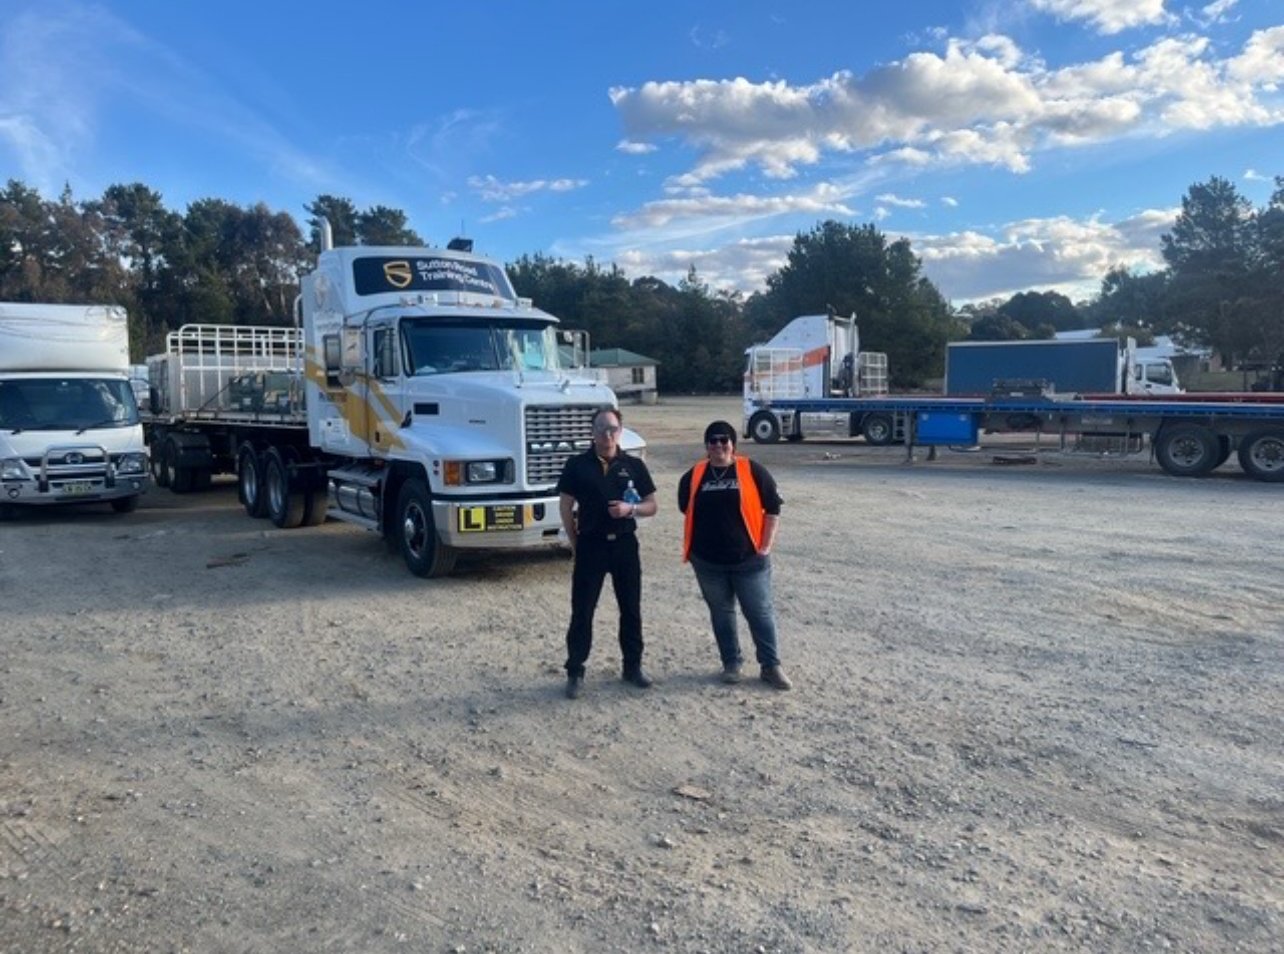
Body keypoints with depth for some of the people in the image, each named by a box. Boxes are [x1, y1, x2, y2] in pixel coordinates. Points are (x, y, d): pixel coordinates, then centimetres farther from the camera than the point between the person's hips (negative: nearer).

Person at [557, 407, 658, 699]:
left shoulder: (634, 465, 2)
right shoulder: (577, 465, -2)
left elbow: (652, 505, 6)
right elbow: (566, 506, 3)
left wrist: (630, 509, -14)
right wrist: (574, 543, 1)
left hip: (625, 544, 2)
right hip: (590, 544, -2)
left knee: (631, 608, 10)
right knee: (582, 611, 1)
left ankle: (633, 667, 25)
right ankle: (575, 672, 11)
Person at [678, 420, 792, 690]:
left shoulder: (752, 471, -6)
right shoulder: (694, 476, 2)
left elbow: (773, 509, -2)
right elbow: (686, 511, 14)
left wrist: (765, 547, -5)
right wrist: (694, 547, 9)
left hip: (749, 559, -2)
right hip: (708, 562, 2)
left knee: (760, 613, 3)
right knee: (721, 613, 12)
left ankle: (771, 666, 15)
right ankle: (731, 664, 25)